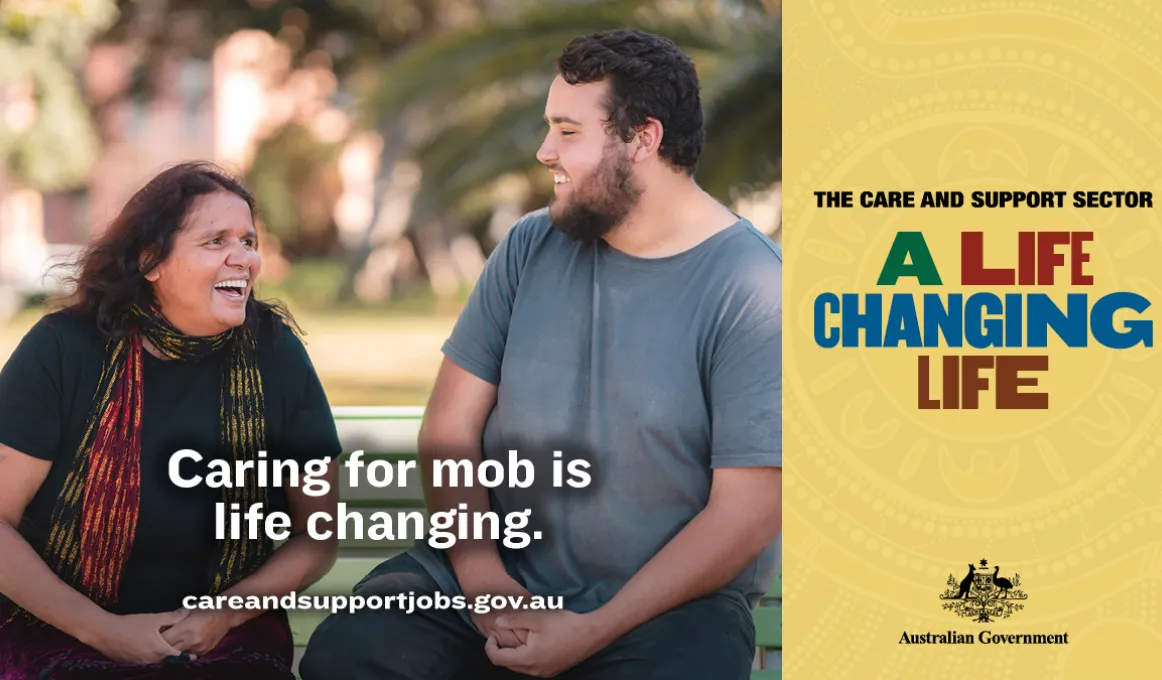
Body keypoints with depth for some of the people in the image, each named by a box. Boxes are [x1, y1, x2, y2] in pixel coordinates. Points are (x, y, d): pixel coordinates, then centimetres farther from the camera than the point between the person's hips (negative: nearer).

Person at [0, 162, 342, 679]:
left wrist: (226, 614, -10)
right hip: (62, 635, -2)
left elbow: (317, 536, 5)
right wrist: (102, 629, -13)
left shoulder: (274, 354, -2)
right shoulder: (64, 349, -7)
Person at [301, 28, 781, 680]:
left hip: (673, 602, -3)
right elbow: (450, 425, 4)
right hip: (496, 567, 4)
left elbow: (747, 513, -13)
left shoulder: (753, 290, -11)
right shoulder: (532, 247, 6)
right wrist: (484, 581, -12)